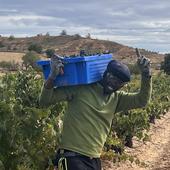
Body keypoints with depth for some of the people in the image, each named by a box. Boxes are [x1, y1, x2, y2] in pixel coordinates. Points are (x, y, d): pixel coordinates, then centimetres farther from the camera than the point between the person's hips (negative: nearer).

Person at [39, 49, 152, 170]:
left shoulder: (116, 98, 10)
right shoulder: (80, 88, -7)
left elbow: (141, 101, 0)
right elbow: (45, 101, -9)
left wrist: (146, 74, -12)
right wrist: (53, 76, -25)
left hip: (95, 160, 6)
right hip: (72, 158, -6)